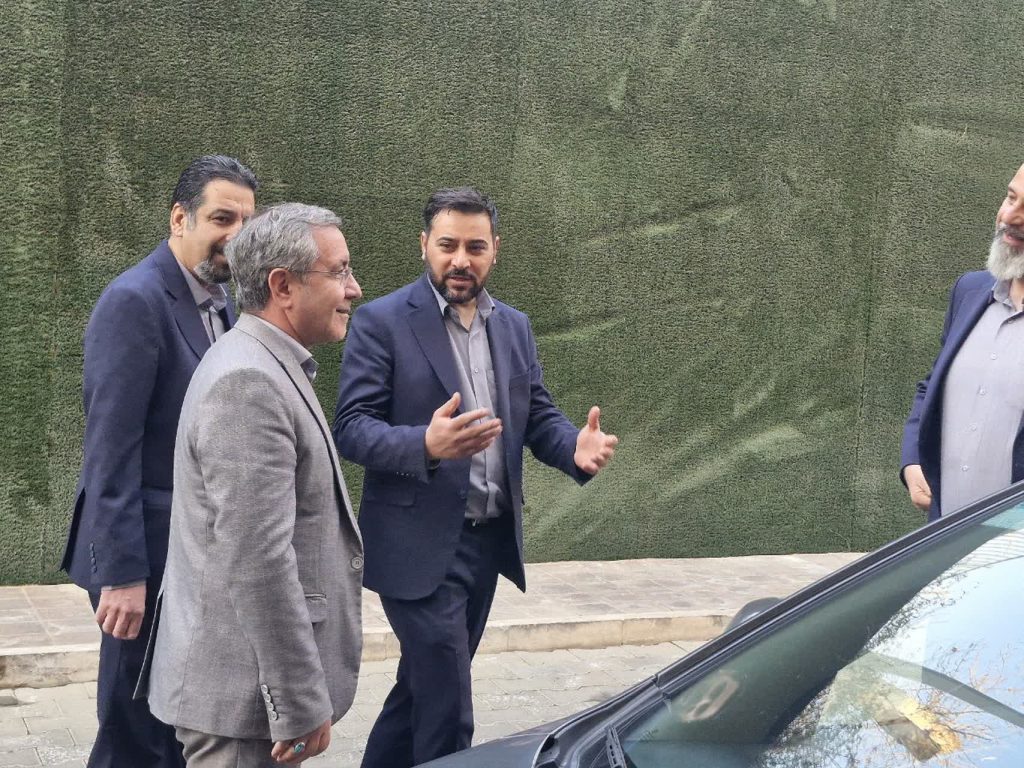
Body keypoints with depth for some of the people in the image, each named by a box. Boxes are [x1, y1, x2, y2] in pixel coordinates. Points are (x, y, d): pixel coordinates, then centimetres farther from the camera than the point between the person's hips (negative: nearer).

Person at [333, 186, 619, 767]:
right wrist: (426, 444, -33)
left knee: (425, 687, 19)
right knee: (447, 710, -5)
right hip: (420, 545, -6)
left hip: (491, 540, 6)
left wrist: (576, 447, -13)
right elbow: (351, 428, -13)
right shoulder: (382, 322, -8)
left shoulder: (515, 326, 11)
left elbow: (538, 415, 10)